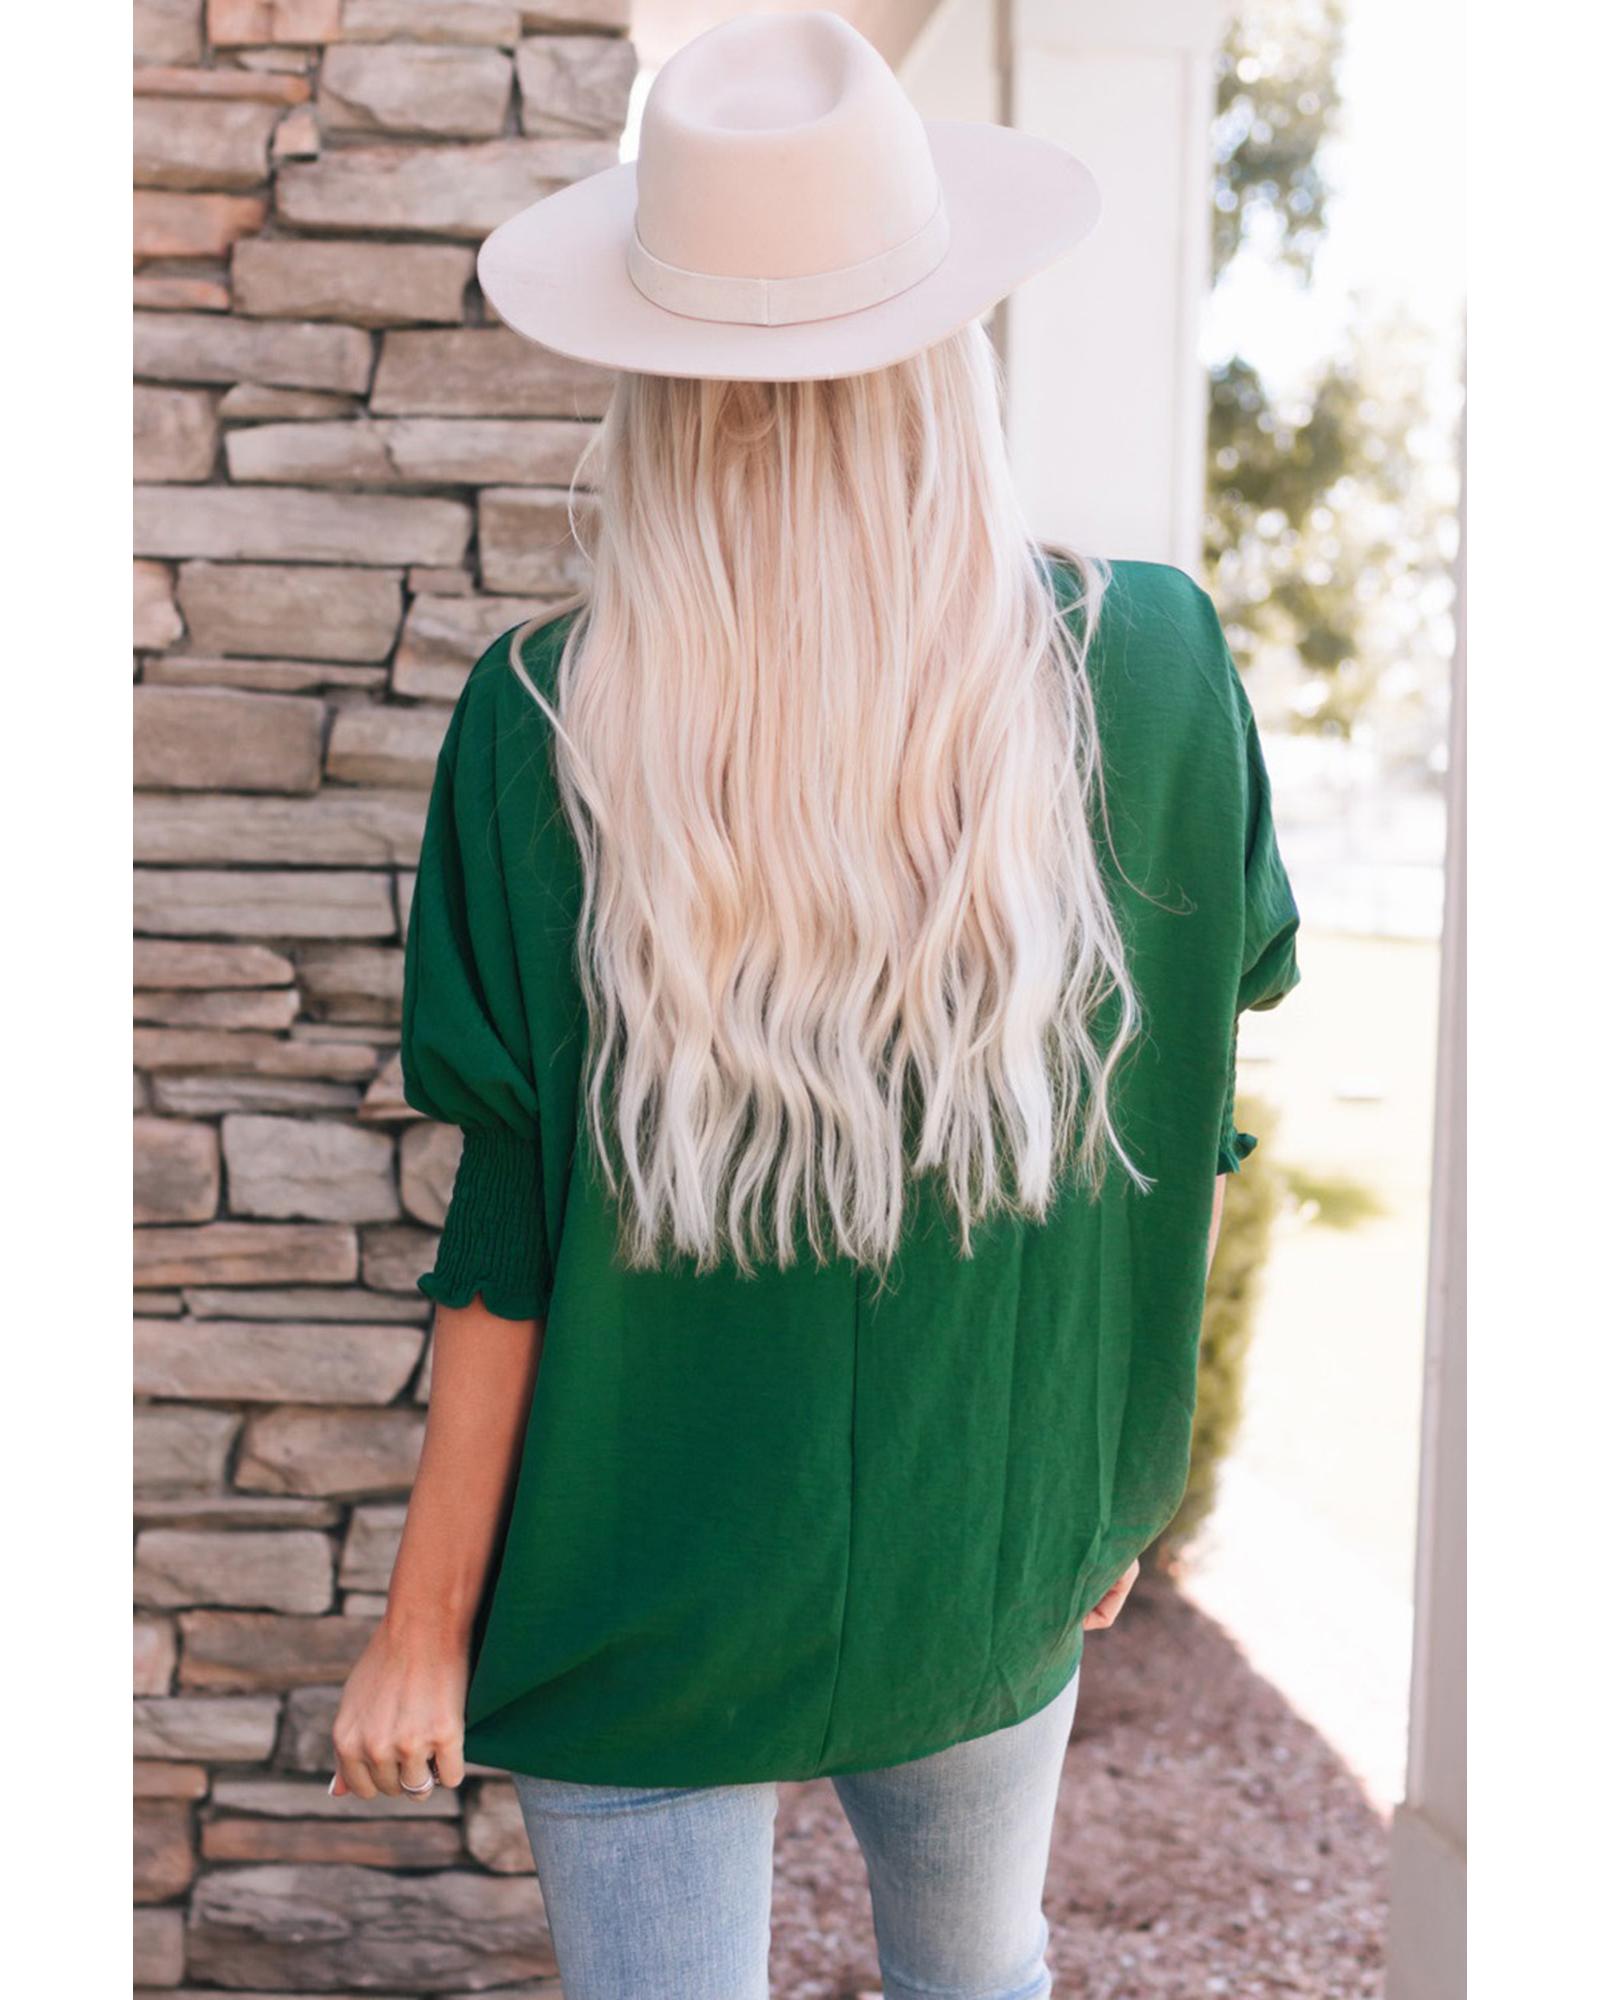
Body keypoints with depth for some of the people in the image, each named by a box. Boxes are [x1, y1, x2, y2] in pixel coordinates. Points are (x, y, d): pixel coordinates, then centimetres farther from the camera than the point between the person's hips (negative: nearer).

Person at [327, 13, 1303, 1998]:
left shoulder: (545, 721, -18)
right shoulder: (1152, 671, -12)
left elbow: (512, 1243, -14)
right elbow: (1179, 1138, -2)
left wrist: (426, 1624, -1)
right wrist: (1115, 1479, 13)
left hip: (649, 1590, -2)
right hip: (993, 1562, 3)